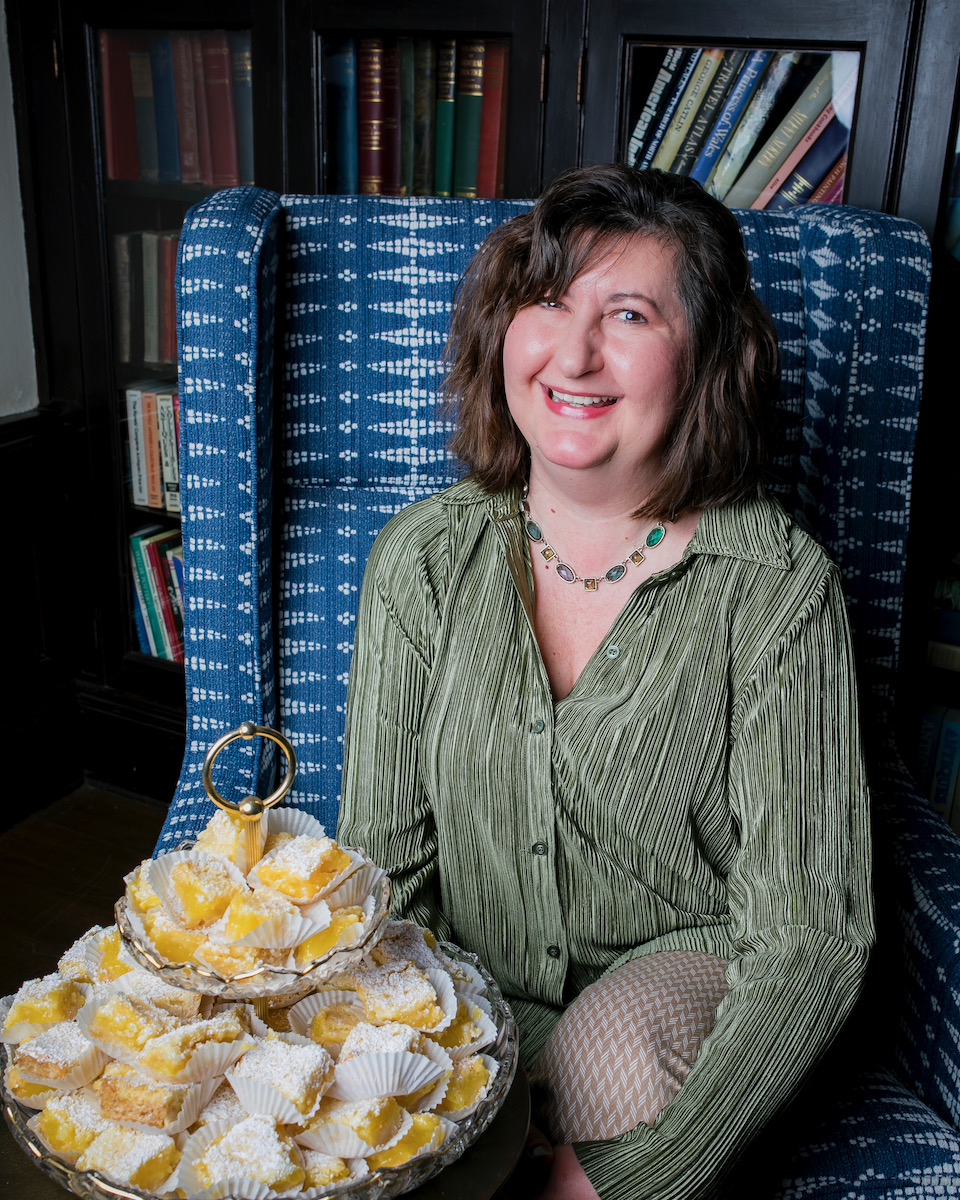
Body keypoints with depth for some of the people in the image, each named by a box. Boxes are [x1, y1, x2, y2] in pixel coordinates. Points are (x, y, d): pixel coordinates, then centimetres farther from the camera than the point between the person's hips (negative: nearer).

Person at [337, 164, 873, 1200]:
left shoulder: (778, 588, -16)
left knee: (615, 1056, -33)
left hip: (684, 974, -1)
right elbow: (379, 867, -2)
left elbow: (809, 940, -15)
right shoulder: (423, 558, -6)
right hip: (467, 1019, 2)